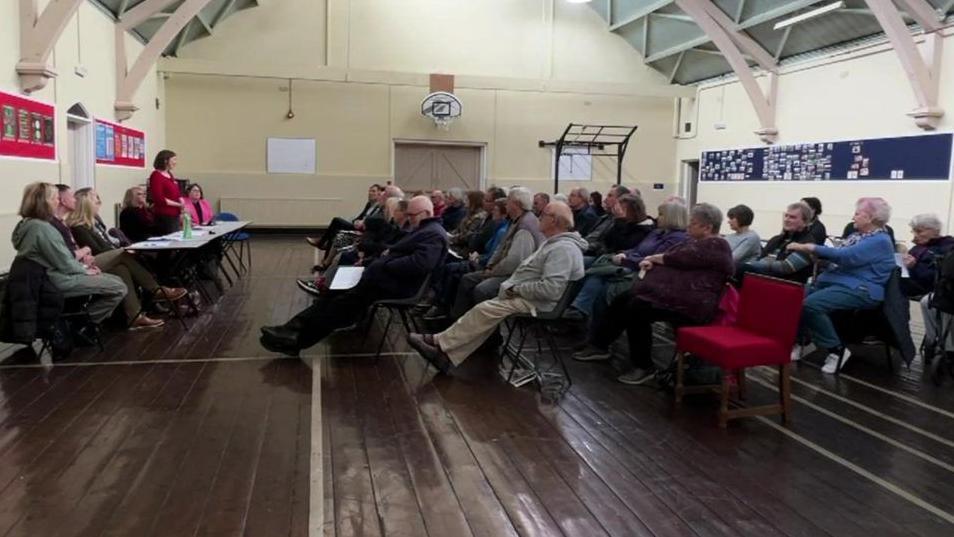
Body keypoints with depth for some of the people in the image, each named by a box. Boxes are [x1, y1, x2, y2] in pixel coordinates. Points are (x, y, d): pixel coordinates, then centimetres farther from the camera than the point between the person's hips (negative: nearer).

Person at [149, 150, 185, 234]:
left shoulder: (170, 175, 15)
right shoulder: (156, 176, -8)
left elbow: (178, 193, 20)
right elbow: (159, 198, -16)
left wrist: (182, 205, 0)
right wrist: (178, 204, -15)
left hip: (175, 215, 8)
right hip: (164, 216, -8)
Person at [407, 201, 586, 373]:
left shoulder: (563, 248, -20)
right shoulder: (555, 242, 16)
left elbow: (550, 288, -30)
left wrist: (516, 288, -19)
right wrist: (513, 286, 4)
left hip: (536, 302, -10)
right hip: (525, 295, 10)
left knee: (485, 309, -16)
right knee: (486, 312, -1)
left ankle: (438, 342, -8)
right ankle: (448, 356, -4)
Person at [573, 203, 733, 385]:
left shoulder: (716, 246, -9)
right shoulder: (696, 241, 22)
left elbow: (681, 258, -16)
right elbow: (671, 259, 19)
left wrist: (655, 257, 0)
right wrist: (653, 261, -3)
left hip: (691, 304, -10)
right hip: (672, 292, 11)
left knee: (637, 308, -26)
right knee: (622, 300, 1)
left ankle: (644, 366, -15)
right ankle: (599, 345, 9)